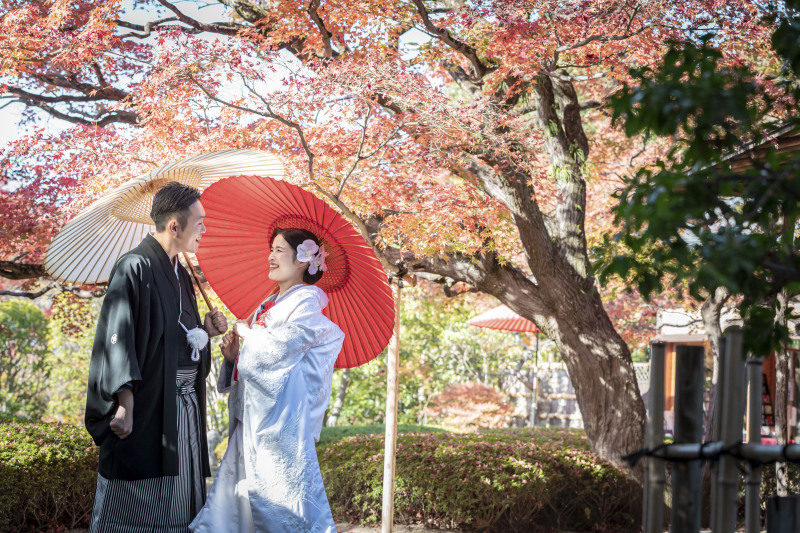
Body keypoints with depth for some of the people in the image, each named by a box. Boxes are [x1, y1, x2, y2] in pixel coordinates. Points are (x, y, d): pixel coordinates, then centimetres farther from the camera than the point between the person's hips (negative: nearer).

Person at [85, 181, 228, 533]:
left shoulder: (179, 274, 16)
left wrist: (205, 330, 4)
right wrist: (125, 404, -26)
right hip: (147, 411, -8)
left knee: (178, 504, 9)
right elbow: (118, 338, -18)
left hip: (184, 409, 8)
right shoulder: (135, 268, -11)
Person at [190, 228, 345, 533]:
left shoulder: (307, 302, -5)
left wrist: (245, 331, -3)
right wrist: (234, 355, 4)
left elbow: (278, 347, -19)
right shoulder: (269, 305, 20)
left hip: (280, 420, -8)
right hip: (250, 418, 8)